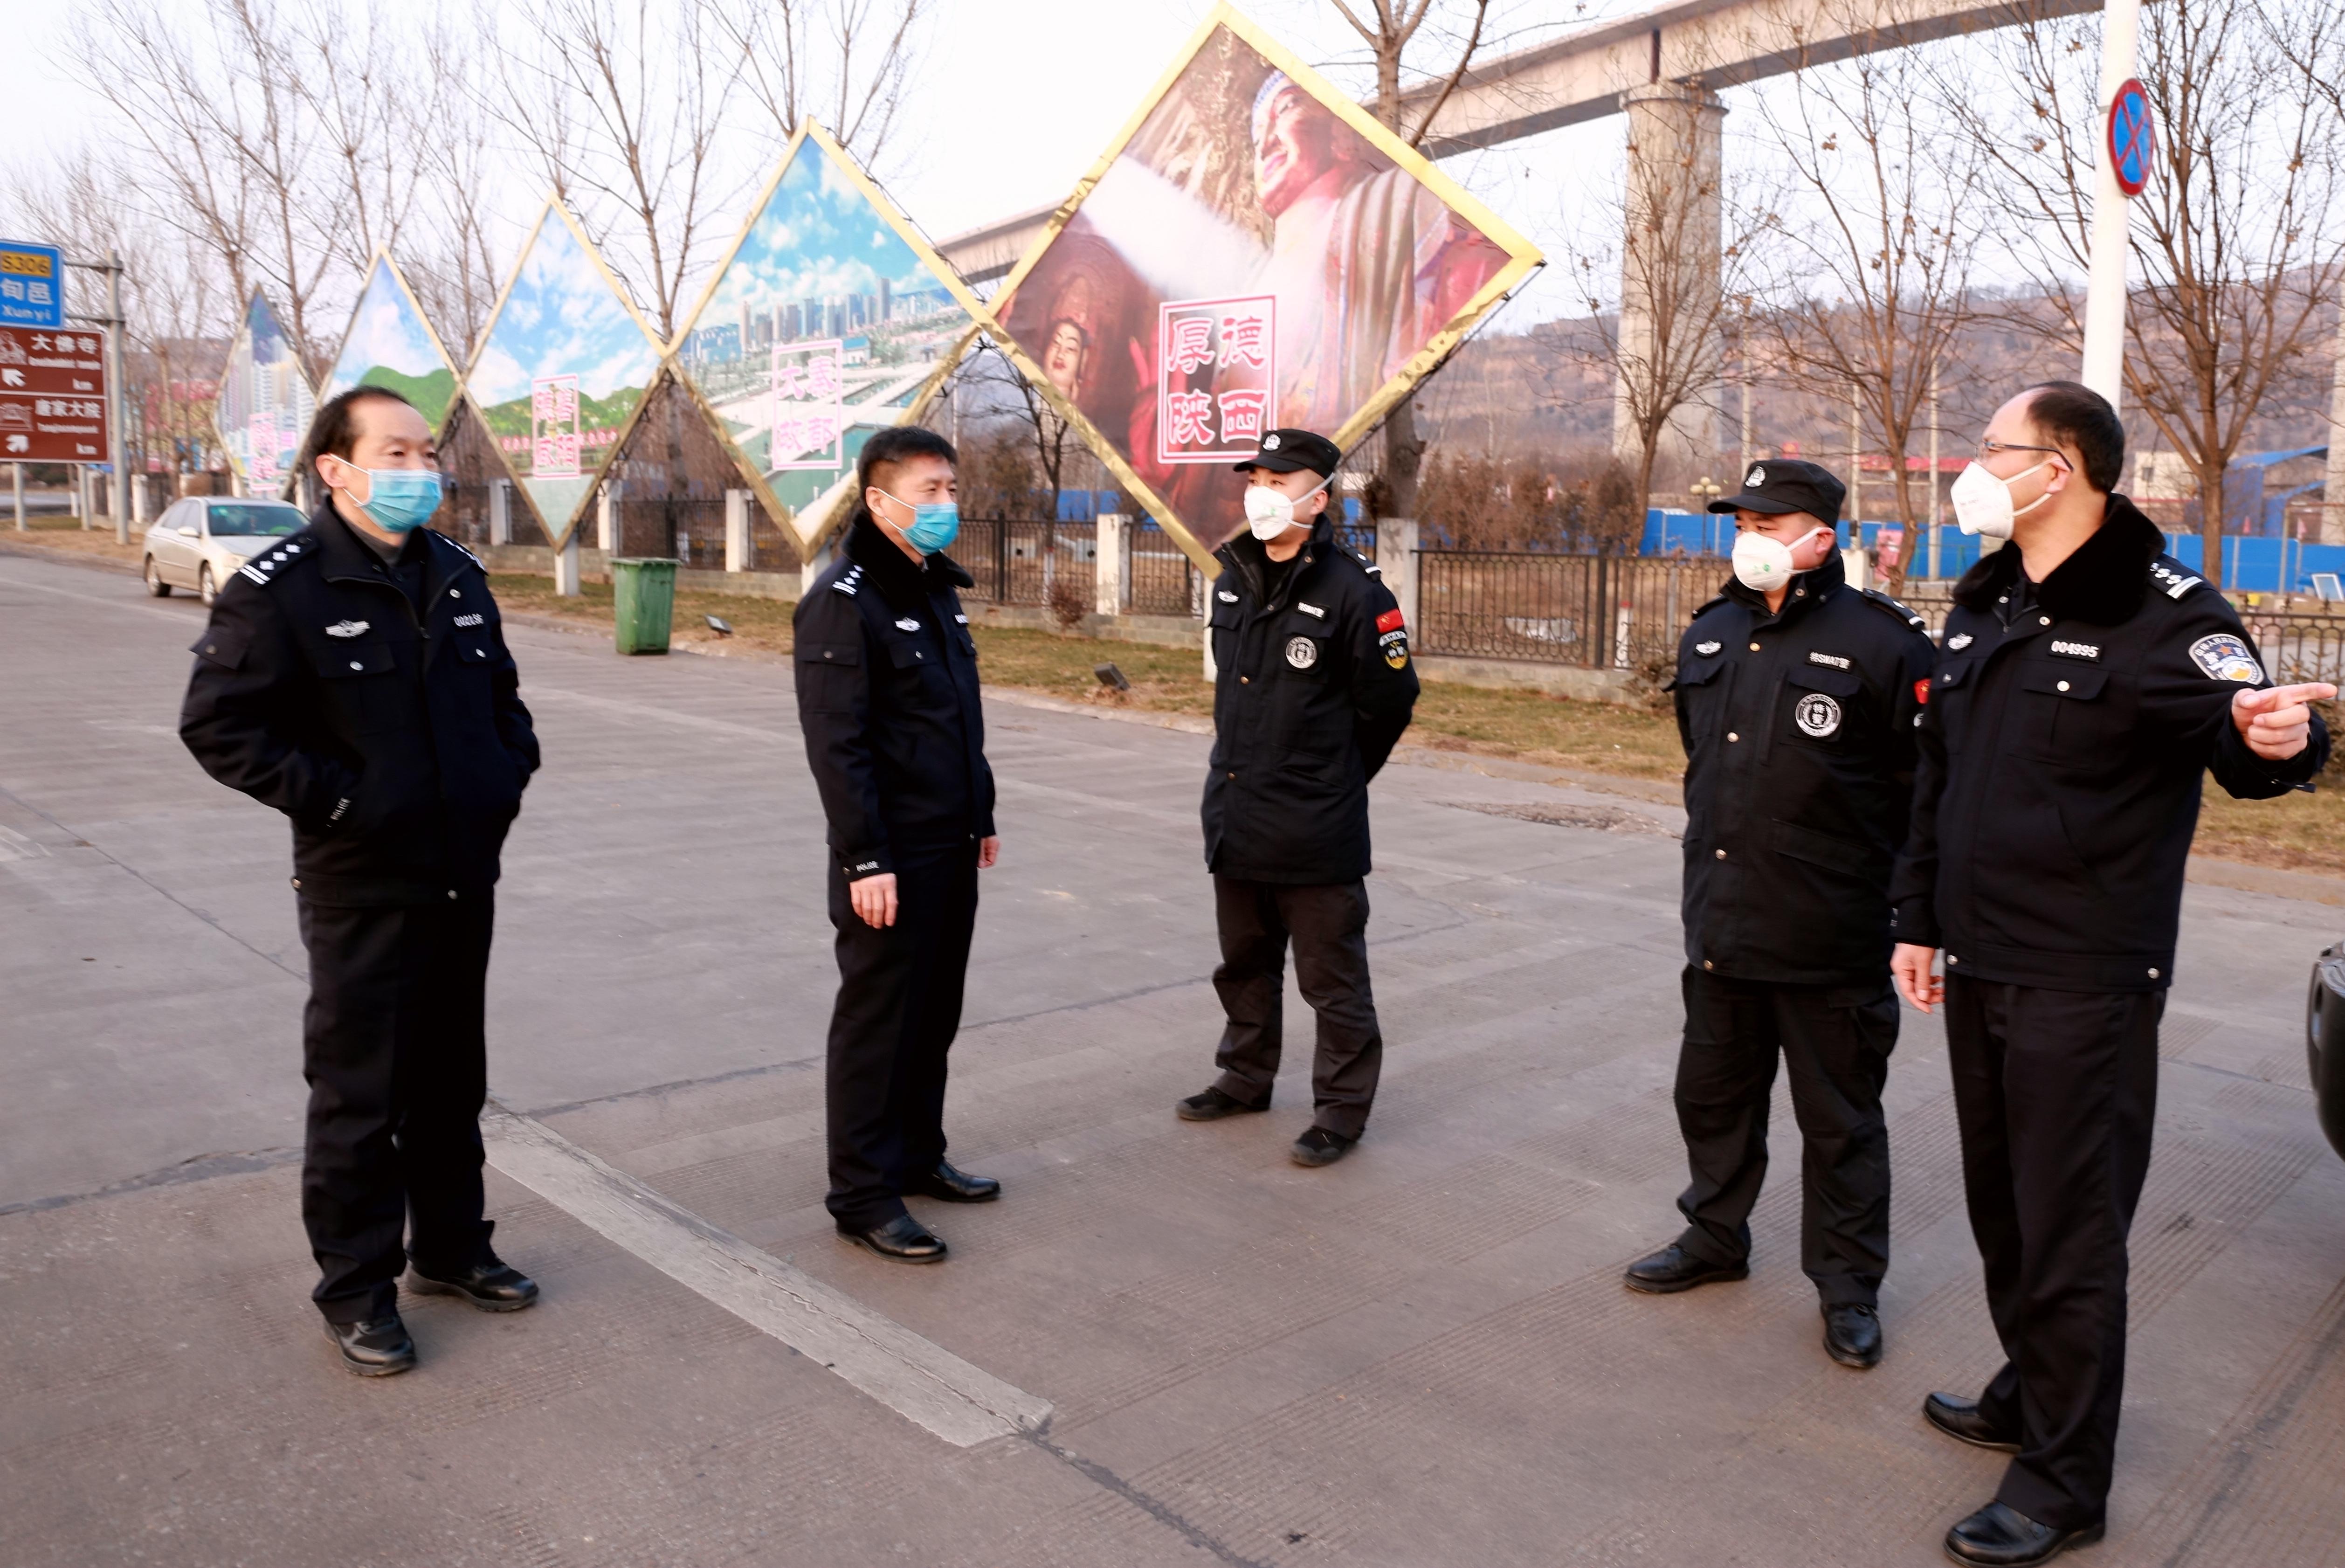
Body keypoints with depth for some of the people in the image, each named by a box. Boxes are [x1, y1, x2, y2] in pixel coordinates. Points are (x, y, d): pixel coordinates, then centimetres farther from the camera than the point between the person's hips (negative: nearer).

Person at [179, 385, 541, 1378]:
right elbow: (217, 725, -13)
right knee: (359, 1097, 4)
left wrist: (510, 771, 9)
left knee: (452, 1082, 17)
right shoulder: (282, 587, -11)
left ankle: (451, 1248, 33)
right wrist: (328, 798, -16)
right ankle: (356, 1289, 19)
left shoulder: (457, 576, 9)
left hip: (467, 880, 6)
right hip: (360, 888, -6)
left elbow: (502, 692, 23)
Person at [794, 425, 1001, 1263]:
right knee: (877, 1021, 1)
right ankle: (863, 1194, 12)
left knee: (935, 1013, 16)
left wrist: (982, 817, 19)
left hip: (951, 849, 8)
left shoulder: (938, 589, 13)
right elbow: (835, 742, -19)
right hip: (890, 859, -8)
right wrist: (865, 860, -21)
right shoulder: (844, 599, -14)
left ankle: (918, 1155, 31)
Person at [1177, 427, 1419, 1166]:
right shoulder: (1233, 578, 7)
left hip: (1315, 830, -7)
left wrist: (1335, 777, 4)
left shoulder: (1351, 591, -14)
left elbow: (1390, 702, -7)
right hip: (1235, 818, 7)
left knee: (1332, 979, 5)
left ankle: (1341, 1109, 19)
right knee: (1244, 965, 21)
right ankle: (1245, 1076, 39)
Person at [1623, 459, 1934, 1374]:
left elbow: (1925, 785, -9)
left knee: (1840, 1120, 8)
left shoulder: (1879, 641, -11)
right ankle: (1715, 1236, 40)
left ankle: (1848, 1287, 24)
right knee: (1714, 1093, 20)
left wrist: (1912, 908, -8)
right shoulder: (1709, 637, 10)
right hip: (1720, 923, 7)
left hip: (1830, 939, -6)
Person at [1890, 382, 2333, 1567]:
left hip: (2085, 982, -7)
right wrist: (1918, 919, 16)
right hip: (1978, 968, 8)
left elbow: (2244, 737, -22)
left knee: (2070, 1228, 1)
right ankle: (2030, 1392, 38)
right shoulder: (1981, 607, 10)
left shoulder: (2161, 610, -12)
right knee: (1999, 1203, 19)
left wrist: (2276, 737, -46)